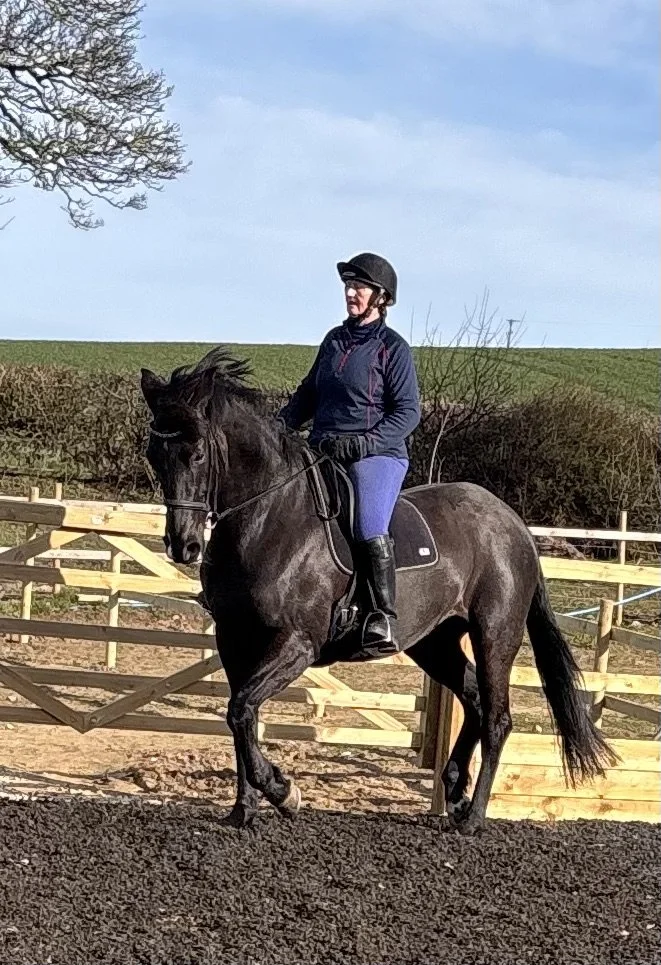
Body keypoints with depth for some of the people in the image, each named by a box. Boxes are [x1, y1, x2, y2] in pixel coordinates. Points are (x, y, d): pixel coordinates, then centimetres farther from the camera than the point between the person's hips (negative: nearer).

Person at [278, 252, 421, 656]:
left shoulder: (393, 348, -2)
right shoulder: (334, 340, 16)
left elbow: (408, 412, -7)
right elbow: (308, 396, 22)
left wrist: (366, 442, -19)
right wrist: (279, 426, 4)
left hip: (378, 454, -7)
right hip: (323, 452, 7)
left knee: (369, 528, -29)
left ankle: (385, 615, -29)